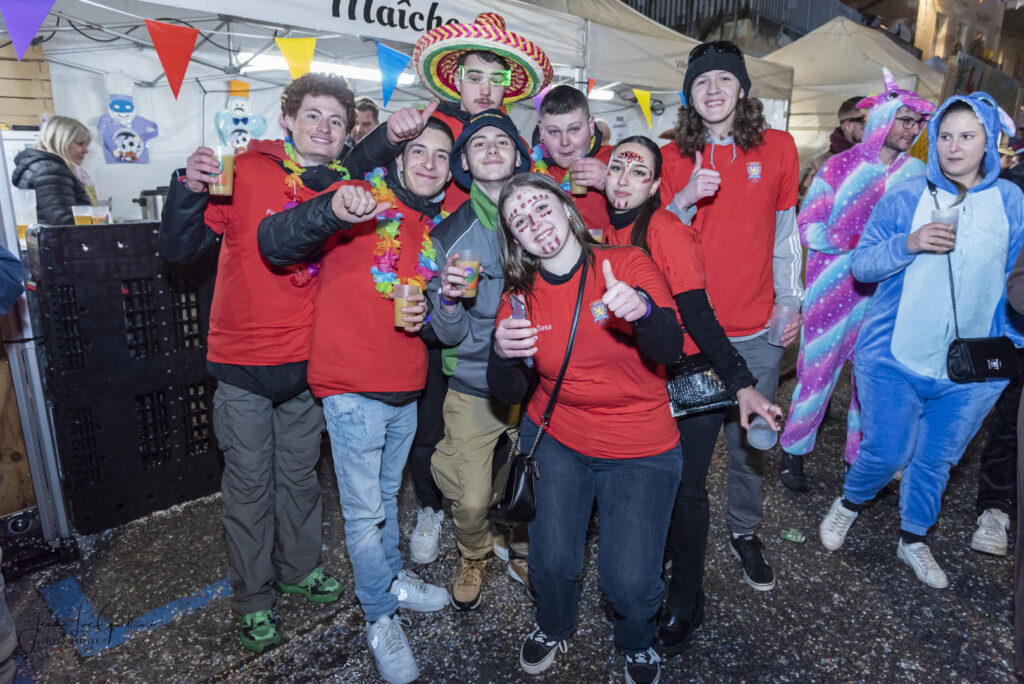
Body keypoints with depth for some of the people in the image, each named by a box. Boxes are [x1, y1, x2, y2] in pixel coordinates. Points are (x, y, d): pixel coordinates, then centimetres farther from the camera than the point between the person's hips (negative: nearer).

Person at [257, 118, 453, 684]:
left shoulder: (436, 228, 11)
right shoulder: (361, 201, -9)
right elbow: (273, 242, -19)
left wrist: (426, 312, -2)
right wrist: (330, 211, -38)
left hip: (406, 388, 6)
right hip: (353, 388, -6)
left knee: (387, 496, 24)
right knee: (364, 511, 6)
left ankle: (392, 578, 44)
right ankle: (380, 616, 26)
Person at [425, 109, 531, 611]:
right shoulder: (449, 236, -6)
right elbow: (451, 334, -6)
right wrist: (446, 299, -27)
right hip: (474, 388, -1)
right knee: (471, 499, 0)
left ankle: (523, 554, 42)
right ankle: (474, 559, 34)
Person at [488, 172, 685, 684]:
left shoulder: (627, 263, -10)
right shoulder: (520, 296, -4)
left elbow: (669, 351, -19)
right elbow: (511, 394, -5)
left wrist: (644, 310, -41)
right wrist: (502, 354, -27)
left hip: (641, 451, -2)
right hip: (556, 440, 2)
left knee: (630, 582, -4)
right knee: (551, 562, 0)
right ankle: (554, 627, 38)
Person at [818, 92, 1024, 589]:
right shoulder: (904, 199, -2)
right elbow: (860, 266, -3)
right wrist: (908, 244, -19)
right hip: (895, 356, -2)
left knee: (937, 458, 13)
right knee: (888, 453, 0)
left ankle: (913, 538, 35)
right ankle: (850, 502, 32)